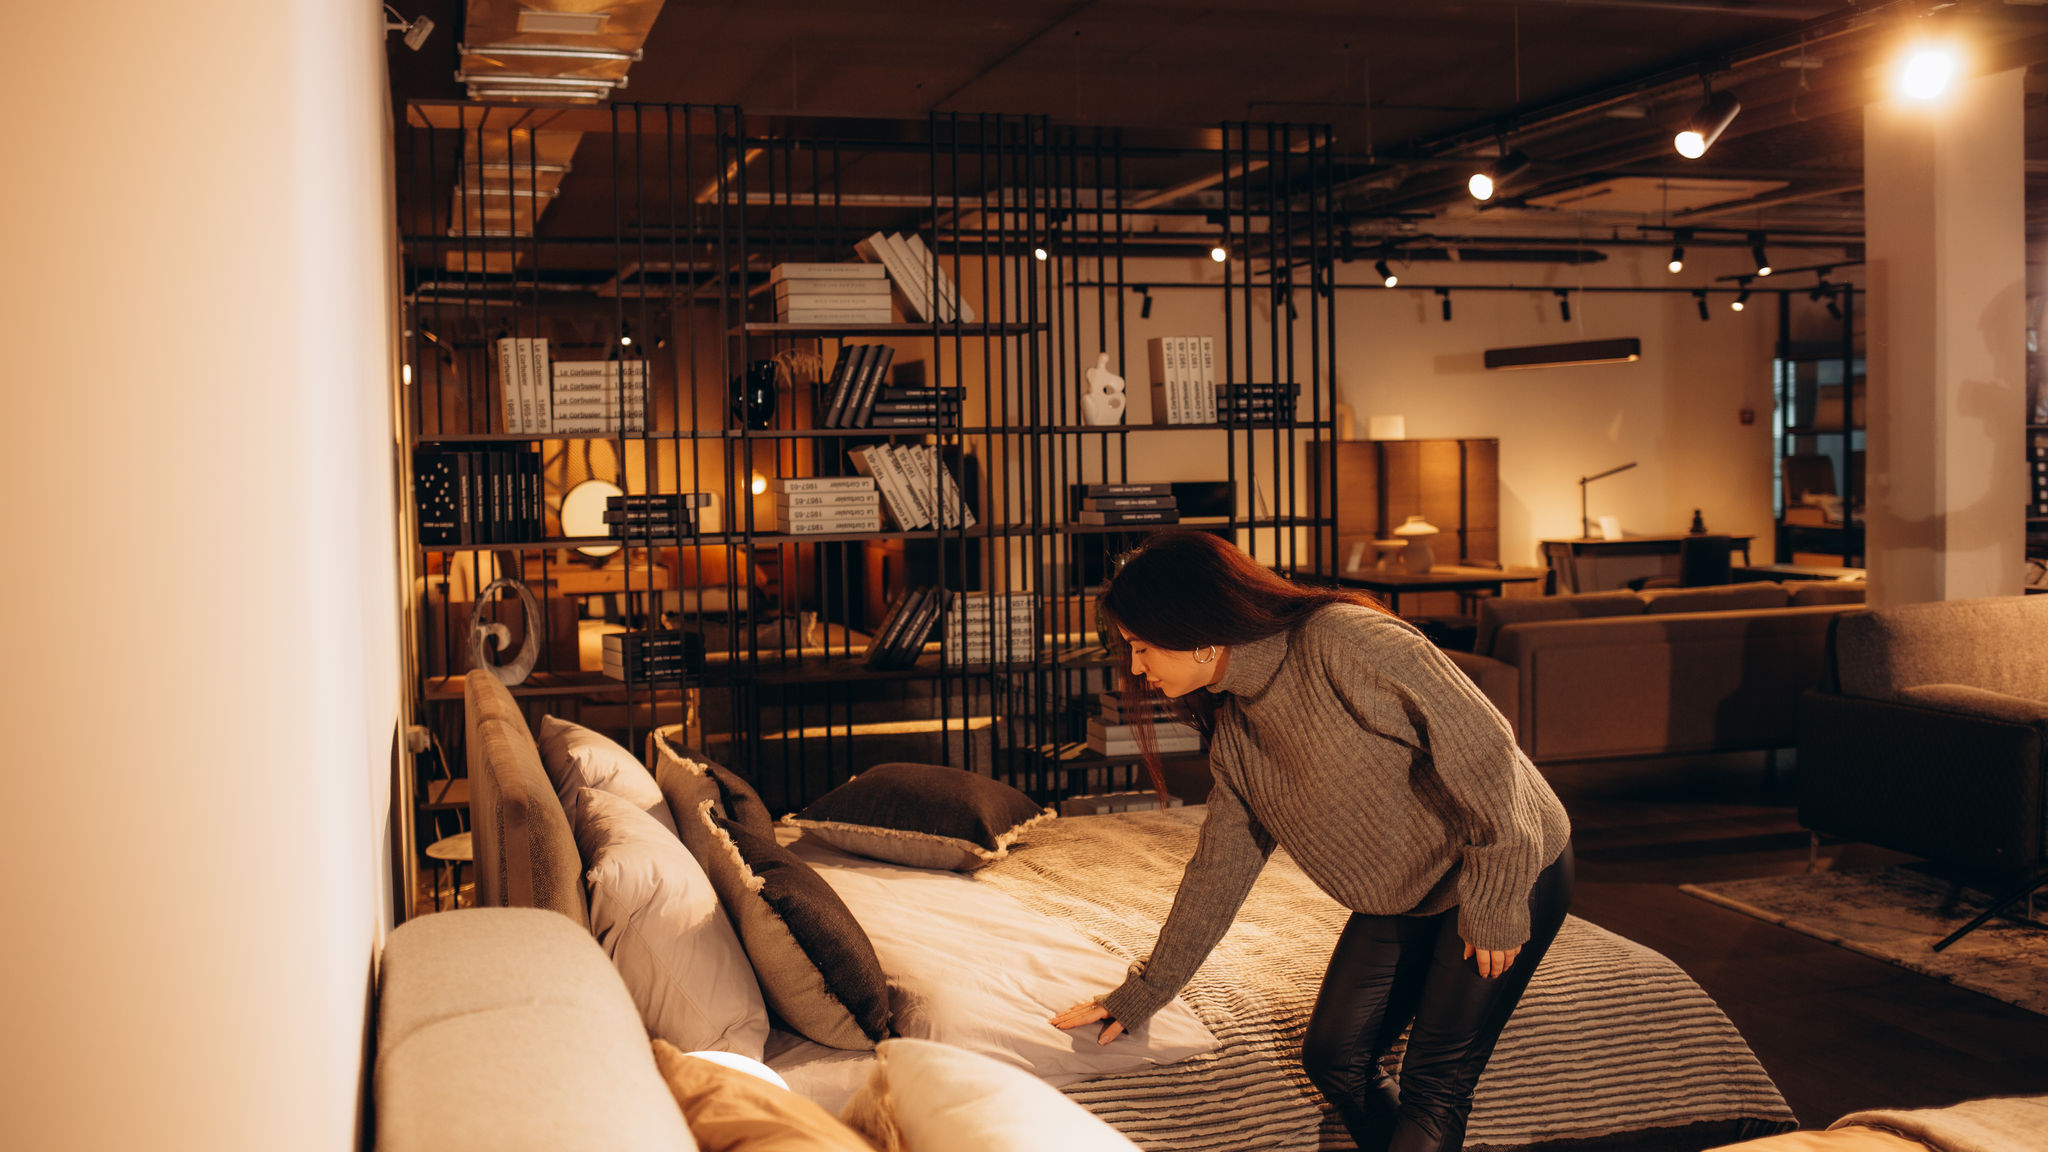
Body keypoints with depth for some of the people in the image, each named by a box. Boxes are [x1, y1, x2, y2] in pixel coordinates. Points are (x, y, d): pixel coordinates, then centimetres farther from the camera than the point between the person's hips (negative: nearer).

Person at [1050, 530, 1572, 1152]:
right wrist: (1137, 996, 7)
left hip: (1513, 869, -8)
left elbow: (1482, 745, -25)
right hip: (1402, 897, 8)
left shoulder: (1343, 639, -27)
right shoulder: (1233, 726, -1)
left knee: (1435, 1084, -9)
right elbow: (1219, 870, 6)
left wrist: (1494, 903, -20)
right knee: (1333, 1058, 4)